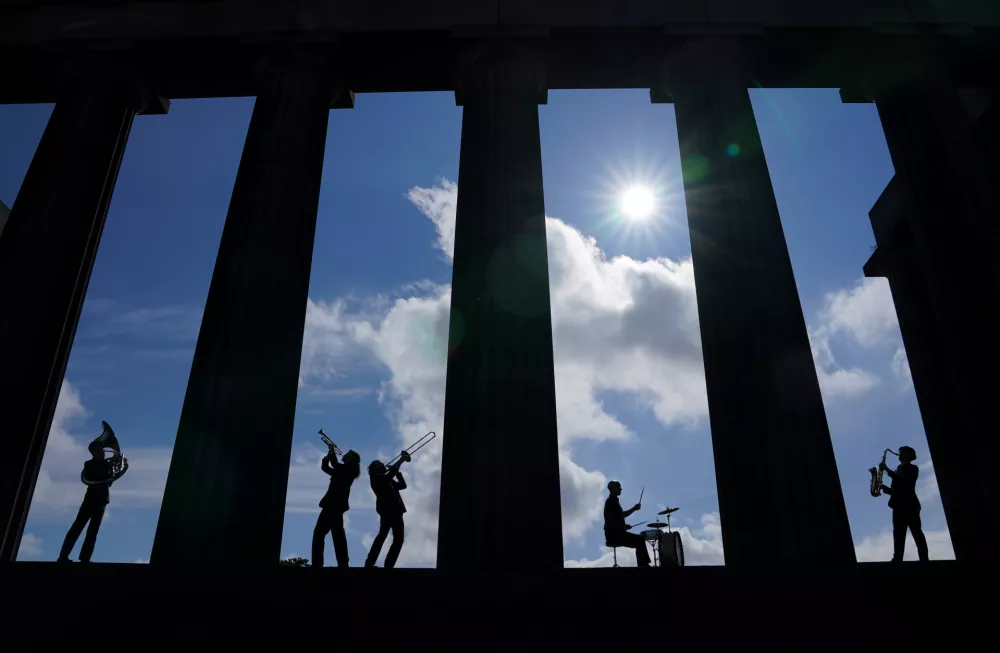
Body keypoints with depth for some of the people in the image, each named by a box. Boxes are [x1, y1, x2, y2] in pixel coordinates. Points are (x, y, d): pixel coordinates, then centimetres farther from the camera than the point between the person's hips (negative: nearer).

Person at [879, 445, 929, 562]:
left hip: (909, 504, -7)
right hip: (899, 505, 7)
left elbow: (902, 480, -14)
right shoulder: (899, 470, 24)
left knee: (916, 532, -9)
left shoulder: (913, 468, 5)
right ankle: (898, 559, -6)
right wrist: (883, 487, 4)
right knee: (899, 534, -1)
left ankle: (924, 558, -11)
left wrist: (886, 469, -14)